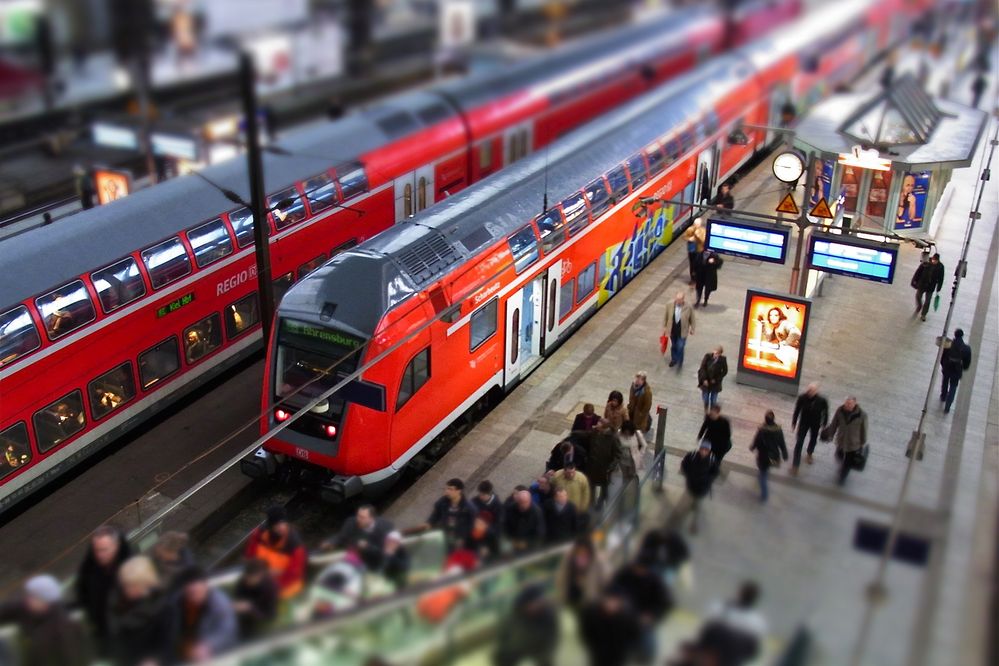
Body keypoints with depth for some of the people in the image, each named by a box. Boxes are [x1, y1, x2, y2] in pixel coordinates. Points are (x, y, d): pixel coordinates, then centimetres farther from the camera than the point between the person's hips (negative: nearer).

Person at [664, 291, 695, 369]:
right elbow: (666, 317, -1)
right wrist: (664, 327, 6)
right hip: (672, 331, 3)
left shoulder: (688, 307, -22)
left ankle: (680, 363, 25)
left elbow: (692, 319, -5)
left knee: (680, 348, 1)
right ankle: (674, 359, 48)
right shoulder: (670, 306, -16)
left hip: (682, 332, -3)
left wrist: (692, 329, 5)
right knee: (673, 346, 22)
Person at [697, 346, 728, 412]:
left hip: (715, 383, 0)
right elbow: (702, 368, -9)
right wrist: (704, 379, -13)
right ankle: (706, 412, 38)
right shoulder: (708, 356, -17)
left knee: (713, 400, 7)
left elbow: (725, 371, -4)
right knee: (705, 398, 12)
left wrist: (716, 379, -9)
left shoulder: (723, 359, -16)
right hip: (706, 381, 1)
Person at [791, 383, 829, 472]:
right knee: (799, 442, -1)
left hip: (815, 424, 1)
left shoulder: (822, 400, -26)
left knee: (813, 440, 24)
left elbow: (825, 413, -9)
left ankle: (809, 454, 55)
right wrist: (794, 423, 0)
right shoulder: (802, 397, -25)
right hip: (803, 423, -1)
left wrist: (824, 425, 1)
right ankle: (795, 464, 8)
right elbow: (797, 410, -10)